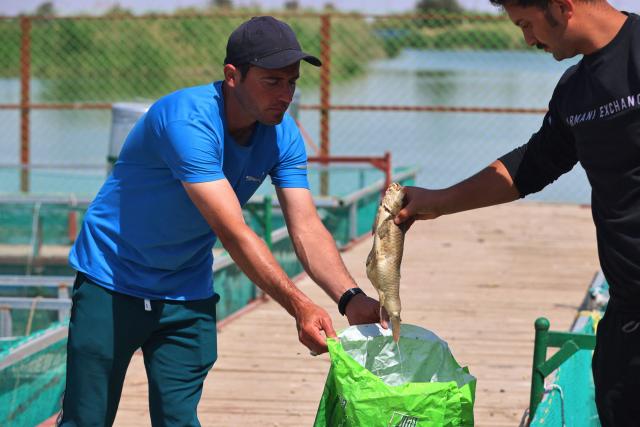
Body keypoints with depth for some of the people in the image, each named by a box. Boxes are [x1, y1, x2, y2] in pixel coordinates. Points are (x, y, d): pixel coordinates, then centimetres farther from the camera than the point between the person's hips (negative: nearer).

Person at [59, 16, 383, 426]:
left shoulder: (282, 135, -6)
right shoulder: (187, 120, -28)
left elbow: (307, 228, -12)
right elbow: (232, 232, -35)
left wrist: (350, 298, -30)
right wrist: (300, 306, -42)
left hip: (188, 296, 6)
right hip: (112, 283, -5)